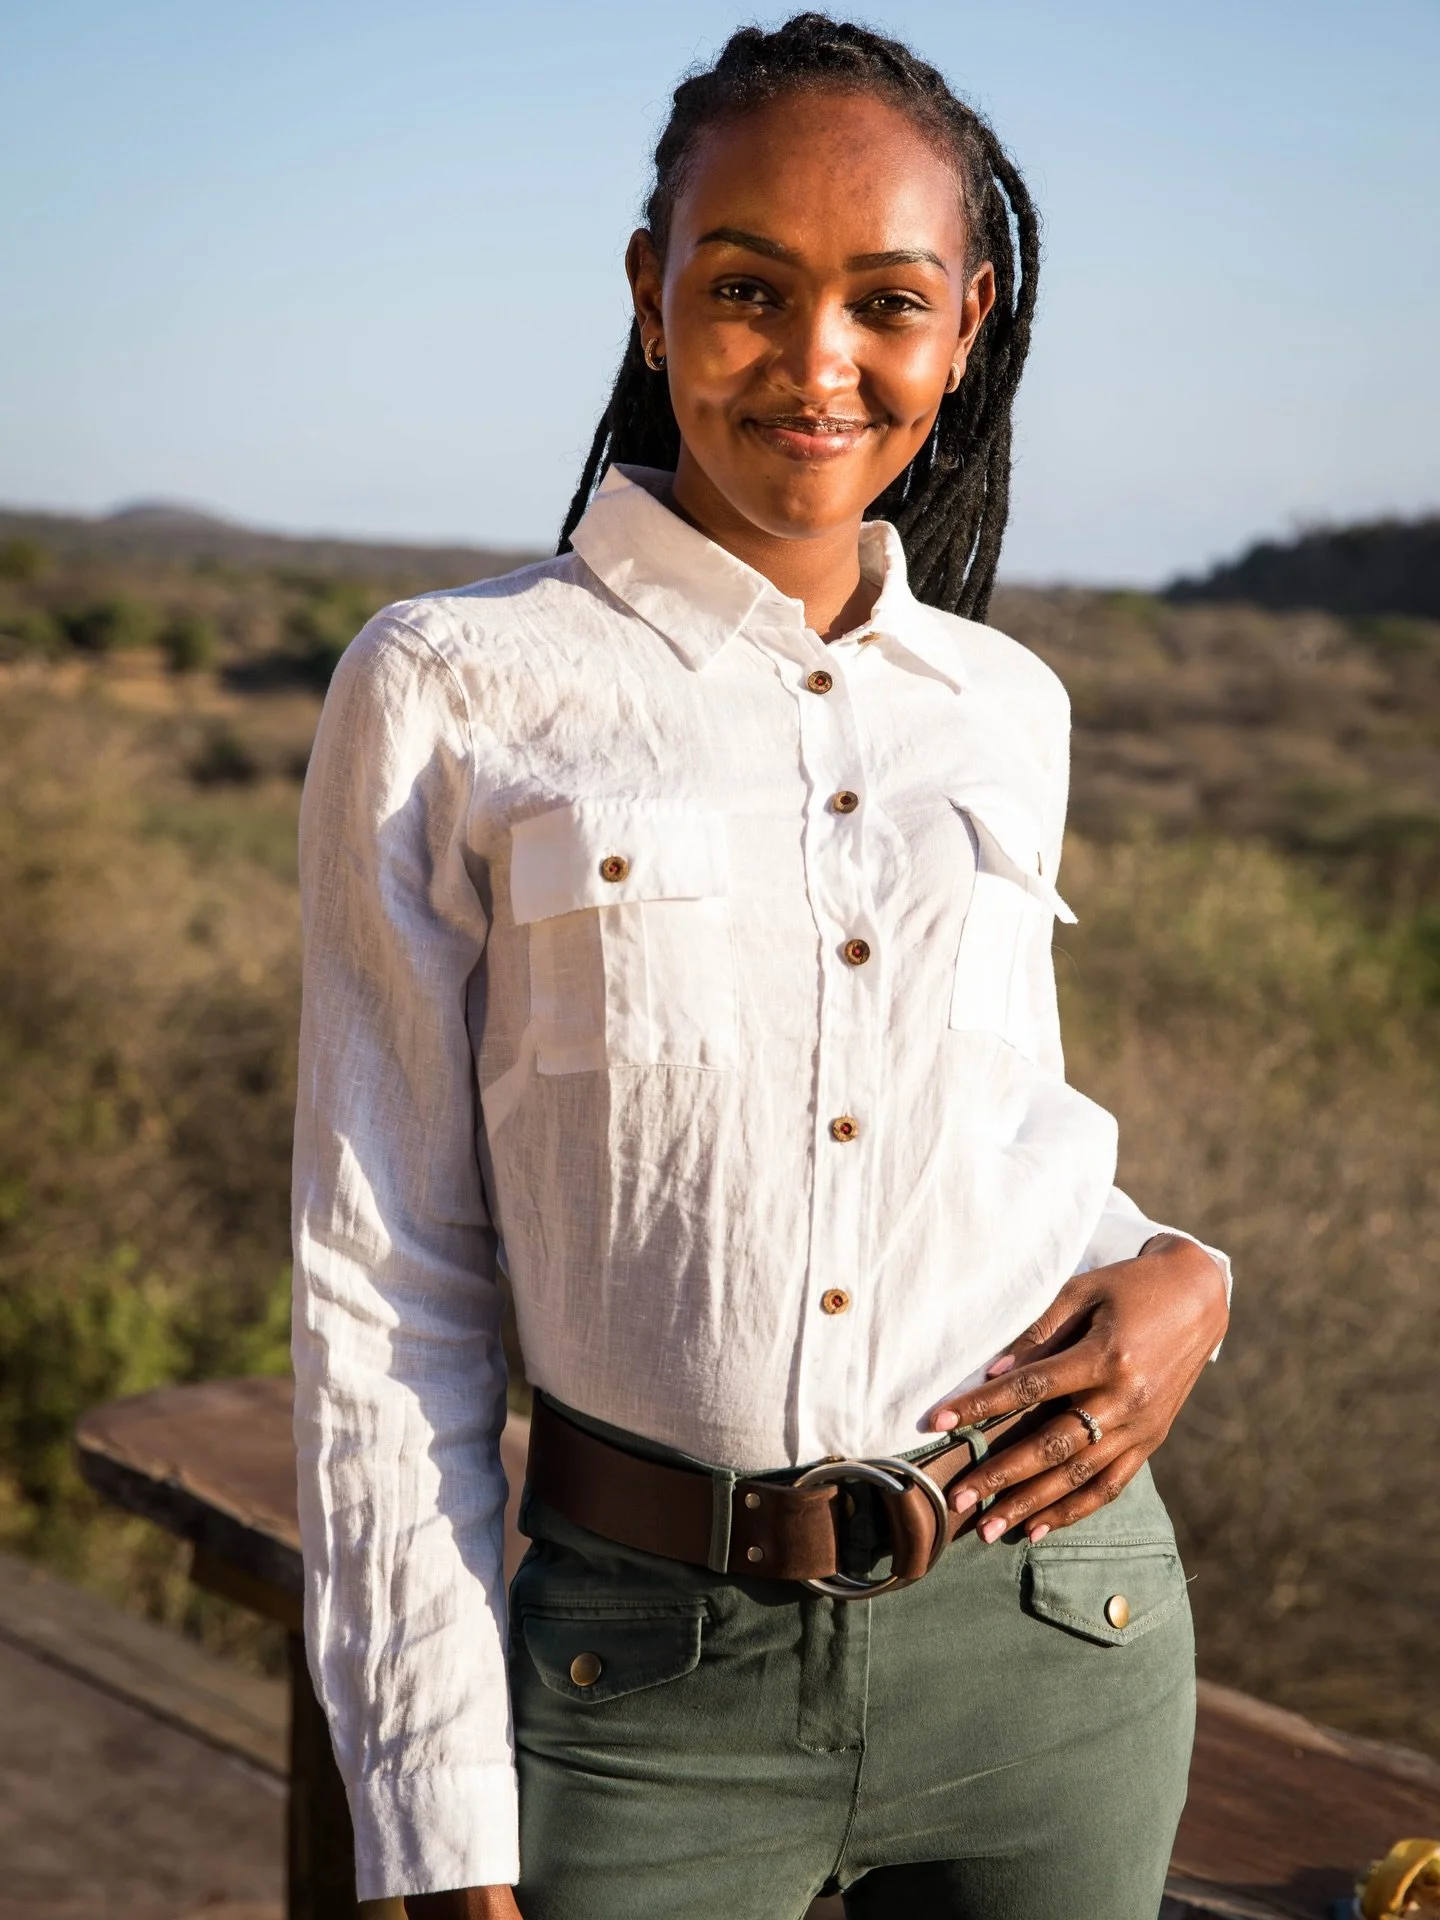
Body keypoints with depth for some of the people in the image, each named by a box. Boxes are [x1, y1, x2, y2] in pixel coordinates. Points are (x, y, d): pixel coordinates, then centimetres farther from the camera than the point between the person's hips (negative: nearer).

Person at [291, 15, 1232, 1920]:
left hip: (1054, 1636, 4)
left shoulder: (1005, 708, 5)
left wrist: (1178, 1272, -3)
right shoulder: (451, 691, -5)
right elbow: (389, 1284, -4)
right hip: (657, 1673, -3)